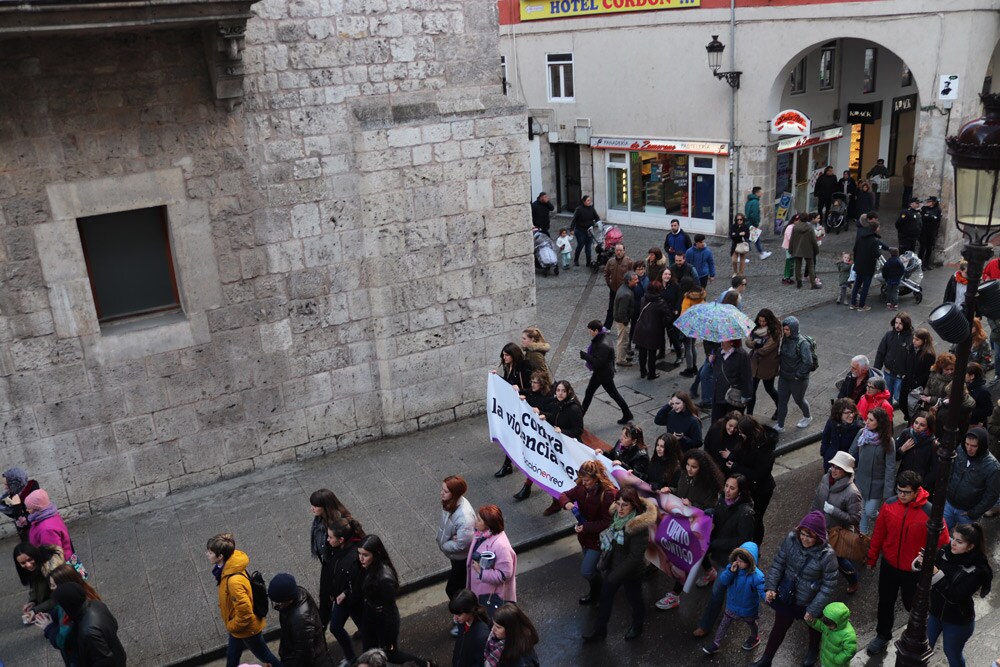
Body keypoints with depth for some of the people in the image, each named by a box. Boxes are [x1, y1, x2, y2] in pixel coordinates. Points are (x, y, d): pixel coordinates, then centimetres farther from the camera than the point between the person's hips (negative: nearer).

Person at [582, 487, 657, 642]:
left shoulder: (639, 526, -31)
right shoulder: (616, 515, -11)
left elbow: (635, 556, -29)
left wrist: (616, 575, -27)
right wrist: (605, 560, 8)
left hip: (631, 571, -6)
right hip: (613, 565, 6)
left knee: (634, 599, 19)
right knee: (605, 596, 20)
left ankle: (637, 626, 48)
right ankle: (599, 629, 41)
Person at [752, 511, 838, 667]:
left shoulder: (827, 556, -32)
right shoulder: (791, 539, -21)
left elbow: (828, 586, -22)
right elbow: (778, 563, -7)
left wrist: (813, 610, -18)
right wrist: (771, 586, -14)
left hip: (809, 602, -2)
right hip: (787, 597, 3)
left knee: (813, 626, 29)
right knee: (779, 627, 22)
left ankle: (813, 650, 62)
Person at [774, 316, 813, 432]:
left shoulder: (802, 343, -25)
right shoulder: (784, 339, -5)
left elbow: (808, 363, -27)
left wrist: (798, 375, -20)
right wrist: (780, 368, 7)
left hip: (798, 379, -6)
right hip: (784, 377, 6)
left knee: (799, 400, 16)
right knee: (781, 400, 8)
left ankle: (807, 417, 45)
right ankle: (780, 425, 19)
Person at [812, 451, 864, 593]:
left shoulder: (852, 493, -31)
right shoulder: (825, 479, -13)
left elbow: (855, 519, -26)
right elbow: (817, 500, 3)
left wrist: (833, 510, -33)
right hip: (822, 529, 5)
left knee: (840, 560, 16)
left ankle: (853, 582, 46)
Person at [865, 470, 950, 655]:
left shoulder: (930, 513, -26)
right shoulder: (890, 504, -14)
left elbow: (942, 542, -14)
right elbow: (879, 533, -1)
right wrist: (872, 557, 9)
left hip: (914, 571, -3)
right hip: (889, 565, 3)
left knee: (911, 604, 19)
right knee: (885, 603, 19)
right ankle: (882, 636, 42)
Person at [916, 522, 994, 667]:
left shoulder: (978, 571, -23)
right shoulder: (945, 552, -14)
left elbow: (955, 596, -30)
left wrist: (936, 573, -39)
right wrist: (921, 563, -36)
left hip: (958, 622, -3)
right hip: (934, 612, 3)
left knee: (952, 654, 20)